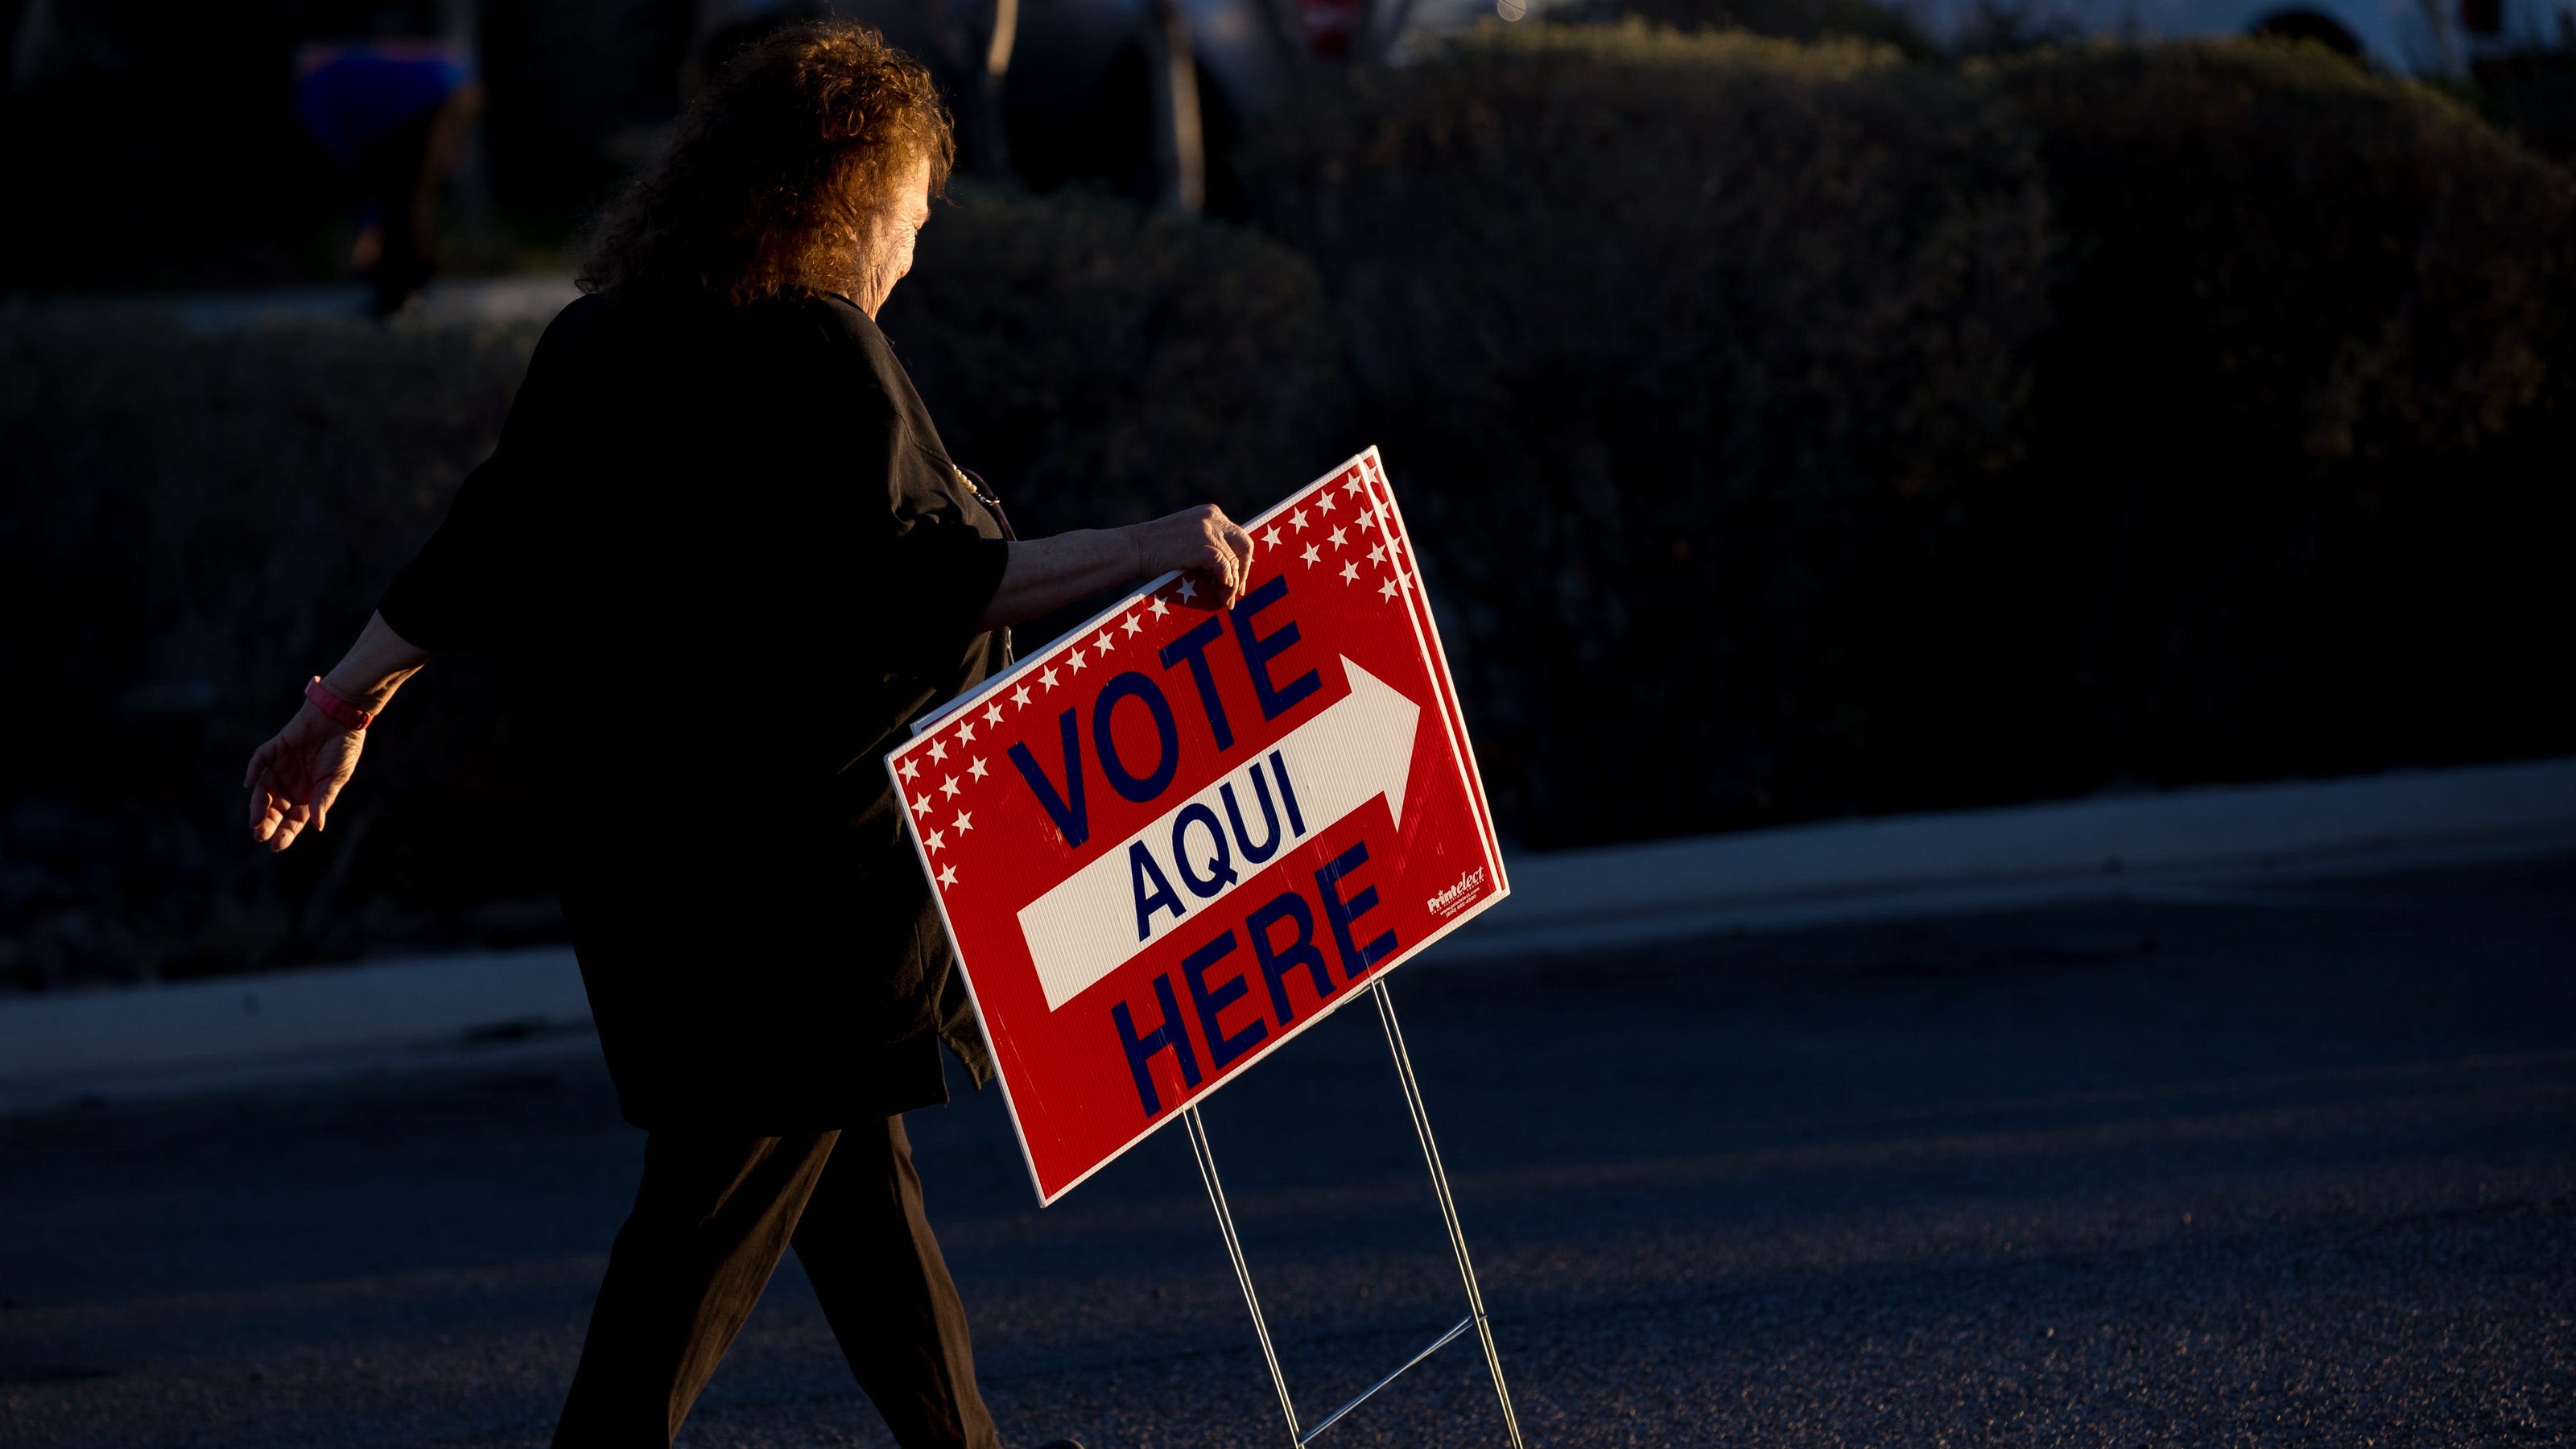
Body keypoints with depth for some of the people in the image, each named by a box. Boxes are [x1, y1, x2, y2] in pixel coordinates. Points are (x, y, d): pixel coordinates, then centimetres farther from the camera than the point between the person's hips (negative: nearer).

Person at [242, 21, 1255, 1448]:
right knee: (728, 1183, -4)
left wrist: (339, 706, 20)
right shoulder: (817, 353, -13)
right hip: (806, 845, -8)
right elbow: (917, 579, -18)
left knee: (849, 1157, 17)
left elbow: (478, 554, 12)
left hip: (638, 837, 8)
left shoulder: (593, 345, 9)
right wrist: (1131, 552, -19)